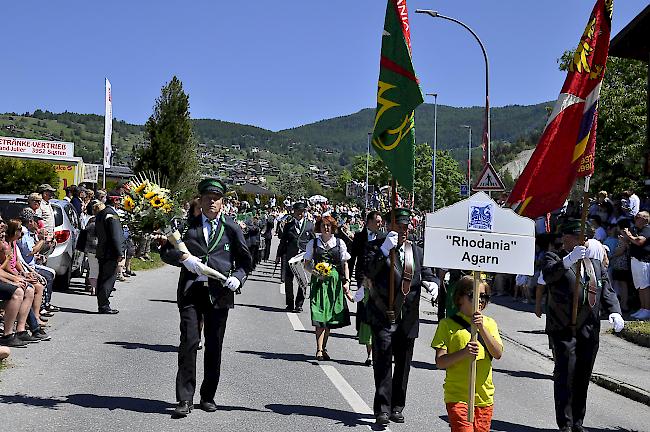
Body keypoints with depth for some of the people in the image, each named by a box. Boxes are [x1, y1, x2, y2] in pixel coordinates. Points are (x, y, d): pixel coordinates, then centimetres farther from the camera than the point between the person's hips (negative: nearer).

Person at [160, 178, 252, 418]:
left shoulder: (231, 228, 7)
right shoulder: (187, 224, 6)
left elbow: (246, 260, 12)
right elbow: (166, 252, 8)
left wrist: (238, 277, -7)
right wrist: (183, 258, -11)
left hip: (219, 293, 1)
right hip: (191, 291, -1)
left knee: (214, 347, 8)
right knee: (189, 342, -7)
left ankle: (208, 397, 22)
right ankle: (185, 400, -1)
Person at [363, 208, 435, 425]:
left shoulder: (417, 251, 13)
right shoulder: (377, 246, -2)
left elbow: (427, 274, 13)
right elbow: (368, 271, -16)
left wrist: (431, 283, -10)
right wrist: (384, 249, -26)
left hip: (408, 316, 5)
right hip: (384, 315, -5)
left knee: (403, 364, 11)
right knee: (383, 361, -9)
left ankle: (397, 407, 23)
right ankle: (382, 408, -5)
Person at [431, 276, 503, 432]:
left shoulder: (489, 324, 8)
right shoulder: (448, 324, -3)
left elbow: (498, 354, -7)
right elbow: (440, 362, -8)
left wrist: (482, 328, -19)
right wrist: (463, 353, -24)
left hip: (484, 396, 4)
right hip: (457, 396, -4)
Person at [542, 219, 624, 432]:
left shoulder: (596, 264, 18)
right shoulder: (554, 259, 1)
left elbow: (607, 291, 11)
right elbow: (548, 275, -22)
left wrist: (614, 312, -8)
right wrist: (569, 259, -37)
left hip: (589, 331, 5)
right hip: (563, 329, -5)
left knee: (583, 378, 10)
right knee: (564, 376, -6)